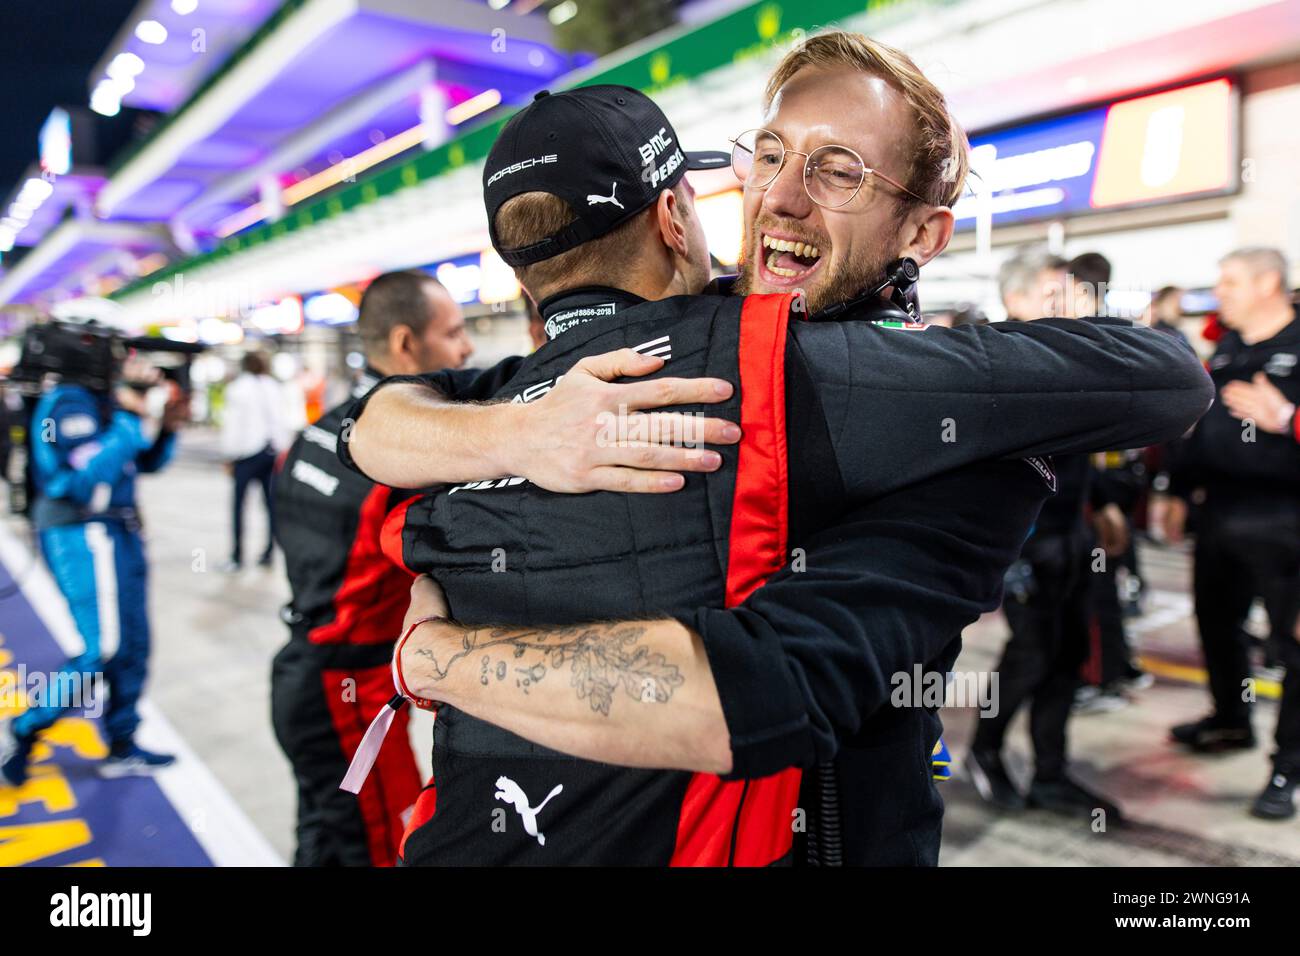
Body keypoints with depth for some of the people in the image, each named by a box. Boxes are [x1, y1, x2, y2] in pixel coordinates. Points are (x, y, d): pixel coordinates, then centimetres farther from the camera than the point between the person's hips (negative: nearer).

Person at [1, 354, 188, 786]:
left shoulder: (106, 403, 11)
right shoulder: (69, 402, -14)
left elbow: (146, 462, 17)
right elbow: (88, 476, -23)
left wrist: (167, 428, -1)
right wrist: (130, 422, -21)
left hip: (118, 534, 9)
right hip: (84, 537, -9)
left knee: (133, 645, 12)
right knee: (104, 650, -9)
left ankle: (122, 748, 23)